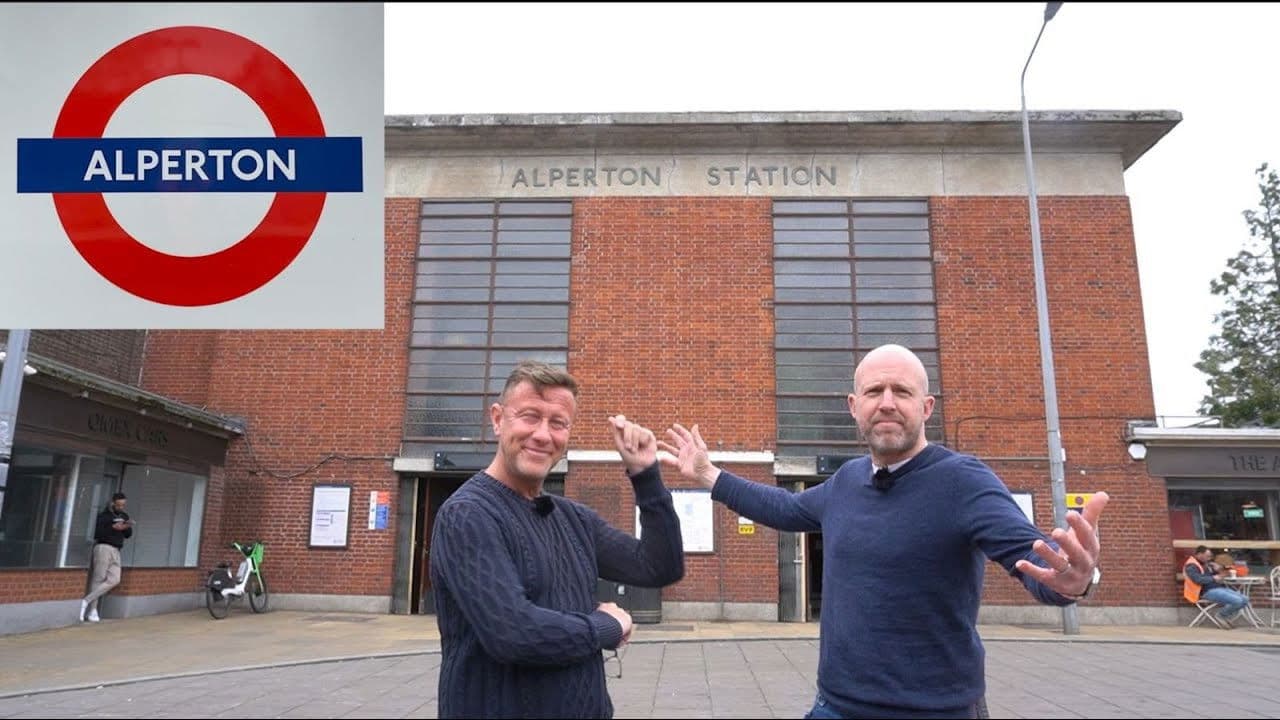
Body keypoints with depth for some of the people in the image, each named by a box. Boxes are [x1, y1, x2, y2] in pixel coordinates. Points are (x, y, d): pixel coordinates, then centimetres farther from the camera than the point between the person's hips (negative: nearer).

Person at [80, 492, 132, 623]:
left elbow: (128, 535, 15)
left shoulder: (124, 516, 15)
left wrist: (127, 528, -6)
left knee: (114, 580, -6)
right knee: (98, 579, -6)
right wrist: (113, 527, -20)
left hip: (116, 551, 6)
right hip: (104, 548, -6)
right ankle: (92, 610, -1)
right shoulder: (104, 515, -4)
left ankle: (87, 600, -3)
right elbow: (96, 533, -13)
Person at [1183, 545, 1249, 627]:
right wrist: (1214, 578, -15)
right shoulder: (1191, 566, -12)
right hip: (1207, 591, -10)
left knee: (1245, 599, 0)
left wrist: (1218, 570, 1)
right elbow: (1199, 580, -26)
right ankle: (1222, 615, 2)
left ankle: (1226, 617, 10)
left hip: (1218, 587, 10)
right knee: (1237, 601, -23)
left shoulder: (1205, 563, 17)